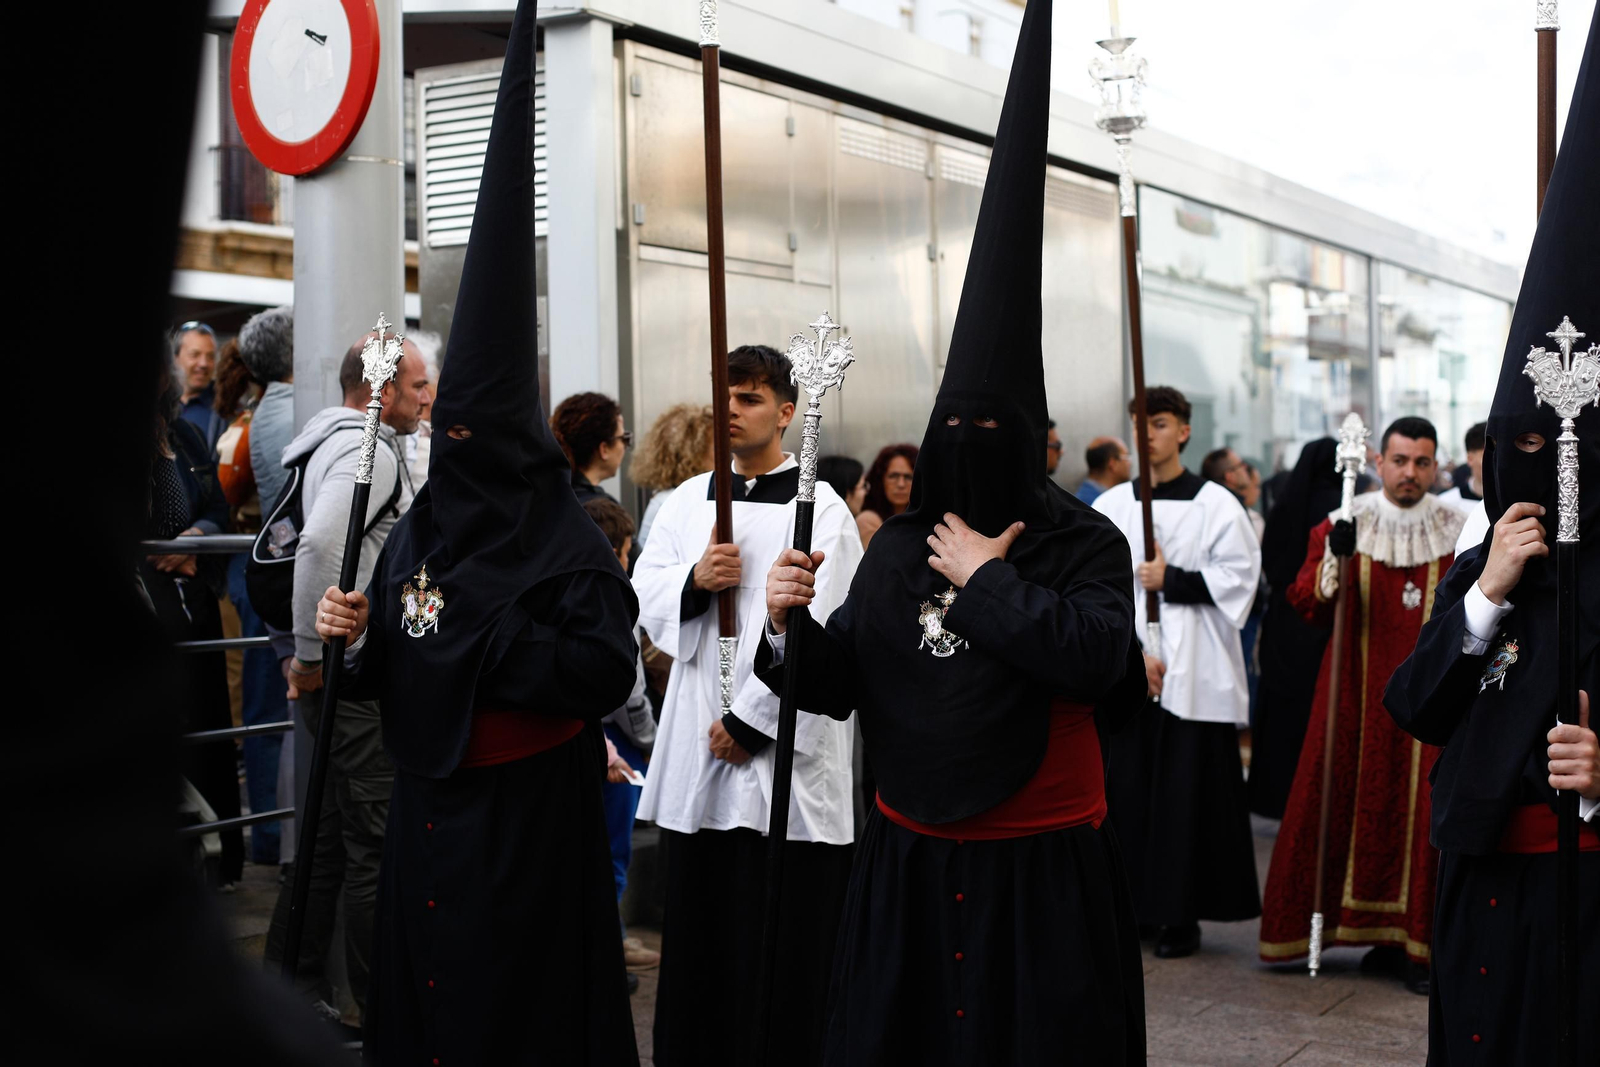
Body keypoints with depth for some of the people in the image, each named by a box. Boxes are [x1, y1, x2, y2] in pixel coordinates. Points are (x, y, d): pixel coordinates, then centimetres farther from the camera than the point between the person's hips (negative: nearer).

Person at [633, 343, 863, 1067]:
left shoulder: (820, 509, -5)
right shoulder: (689, 500, 13)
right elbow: (643, 598, 10)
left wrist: (749, 723, -12)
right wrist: (694, 580, -10)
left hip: (784, 753, -5)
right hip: (696, 753, 5)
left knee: (784, 942, -1)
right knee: (696, 928, 10)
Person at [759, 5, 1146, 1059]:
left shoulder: (1084, 540, -6)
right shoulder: (898, 548, 5)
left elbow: (1098, 656, -24)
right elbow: (838, 684, 6)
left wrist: (987, 579, -16)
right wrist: (788, 625, -13)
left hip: (1042, 863, -4)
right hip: (910, 862, 4)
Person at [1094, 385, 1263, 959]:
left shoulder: (1216, 504, 3)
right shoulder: (1110, 507, 8)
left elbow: (1239, 576, -4)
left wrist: (1171, 580, -11)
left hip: (1194, 672, -2)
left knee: (1188, 792, -2)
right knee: (1127, 787, 2)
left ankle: (1181, 914, 6)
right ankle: (1133, 905, 12)